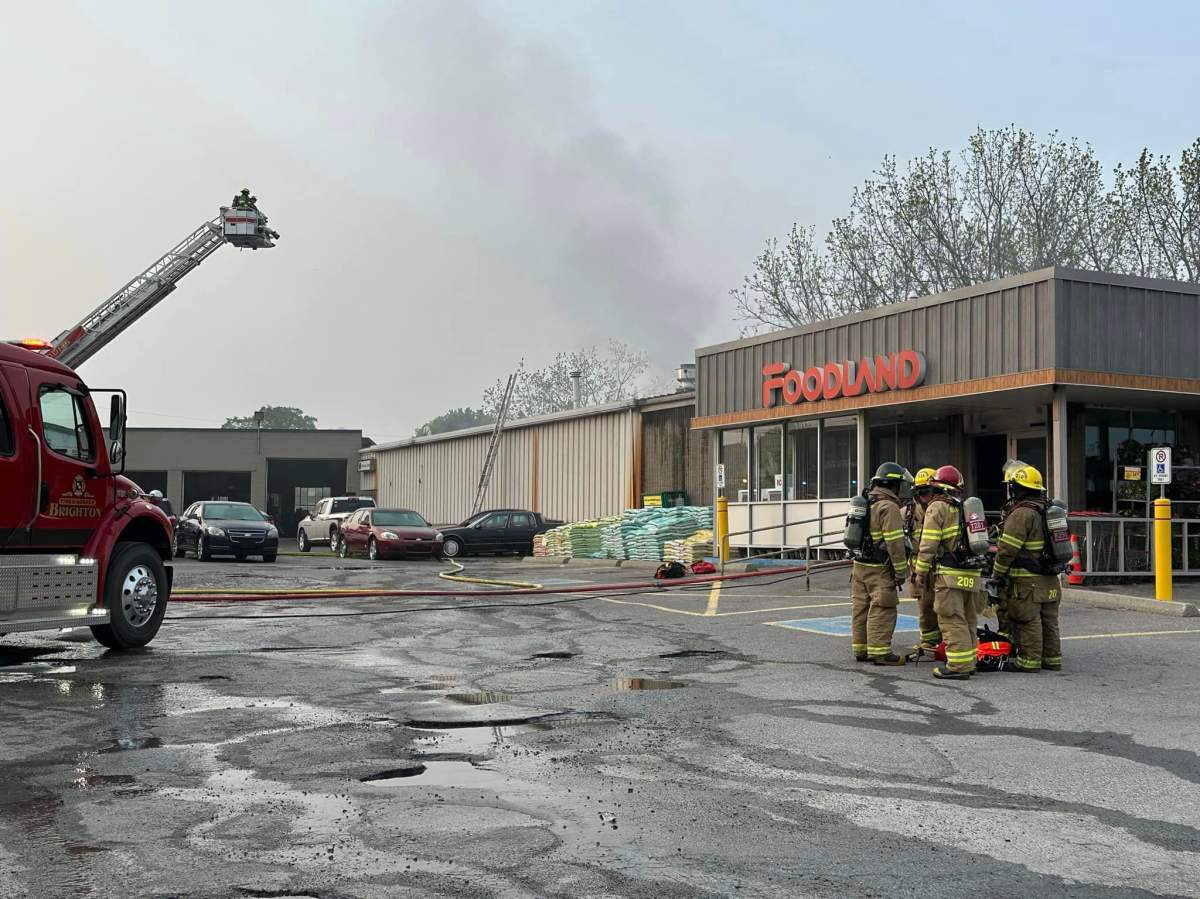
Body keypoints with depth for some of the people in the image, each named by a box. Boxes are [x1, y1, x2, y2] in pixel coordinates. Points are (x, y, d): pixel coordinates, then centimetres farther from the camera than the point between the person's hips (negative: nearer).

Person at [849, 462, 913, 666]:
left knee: (861, 607, 12)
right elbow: (895, 543, -18)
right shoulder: (888, 506, -15)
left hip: (859, 565, 9)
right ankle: (879, 651, -4)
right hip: (879, 569, -9)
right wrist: (901, 571, -13)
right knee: (882, 610, -5)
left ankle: (860, 649, 18)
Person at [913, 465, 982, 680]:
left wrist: (921, 572, -6)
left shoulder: (937, 507, -6)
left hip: (949, 574, -8)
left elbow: (928, 544, -11)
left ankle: (958, 665, -9)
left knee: (952, 620, -7)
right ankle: (969, 661, 19)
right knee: (967, 620, 14)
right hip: (971, 572, 8)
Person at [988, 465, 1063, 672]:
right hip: (1050, 578, 9)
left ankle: (1030, 660, 1)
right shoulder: (1047, 511, 13)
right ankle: (1052, 658, 21)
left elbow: (1007, 549, -17)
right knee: (1049, 621, 14)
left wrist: (996, 575, -9)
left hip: (1027, 580, -9)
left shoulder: (1022, 513, -16)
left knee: (1028, 621, -3)